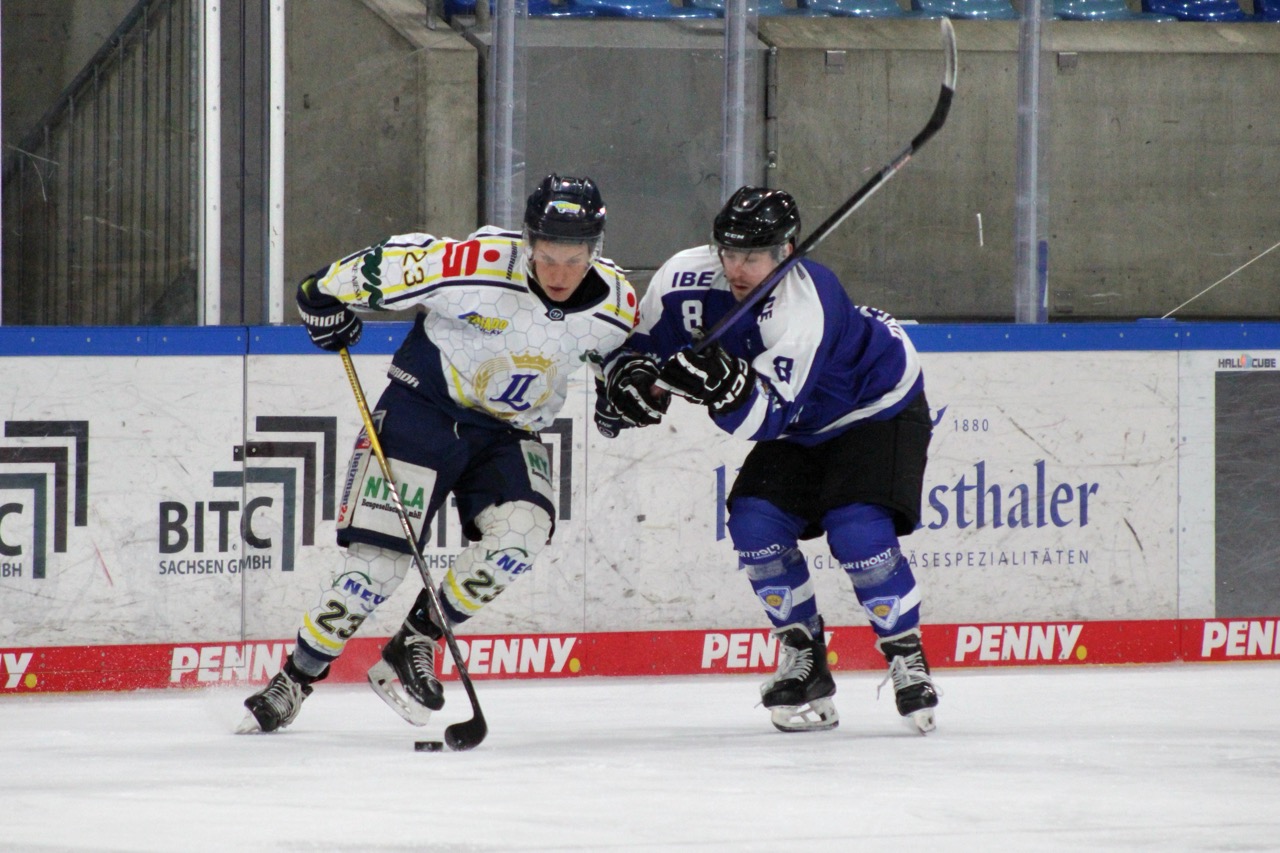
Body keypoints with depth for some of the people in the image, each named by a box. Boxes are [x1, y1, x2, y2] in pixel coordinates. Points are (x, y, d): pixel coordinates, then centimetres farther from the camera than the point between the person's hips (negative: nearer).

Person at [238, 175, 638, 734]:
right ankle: (295, 678, 7)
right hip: (425, 408, -4)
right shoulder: (477, 268, -27)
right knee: (379, 560, -12)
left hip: (509, 434, 4)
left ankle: (413, 644, -7)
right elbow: (387, 265, -14)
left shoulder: (614, 304, -11)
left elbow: (620, 355, 13)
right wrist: (326, 298, -7)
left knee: (520, 534, -25)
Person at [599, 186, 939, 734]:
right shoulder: (686, 279, -20)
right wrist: (629, 375, -27)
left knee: (858, 532, -24)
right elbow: (637, 340, -6)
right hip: (804, 423, 7)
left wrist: (728, 389, -59)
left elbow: (767, 419, -41)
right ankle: (804, 662, 3)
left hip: (881, 409, -6)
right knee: (755, 521, -12)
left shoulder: (803, 305, -37)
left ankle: (907, 659, -5)